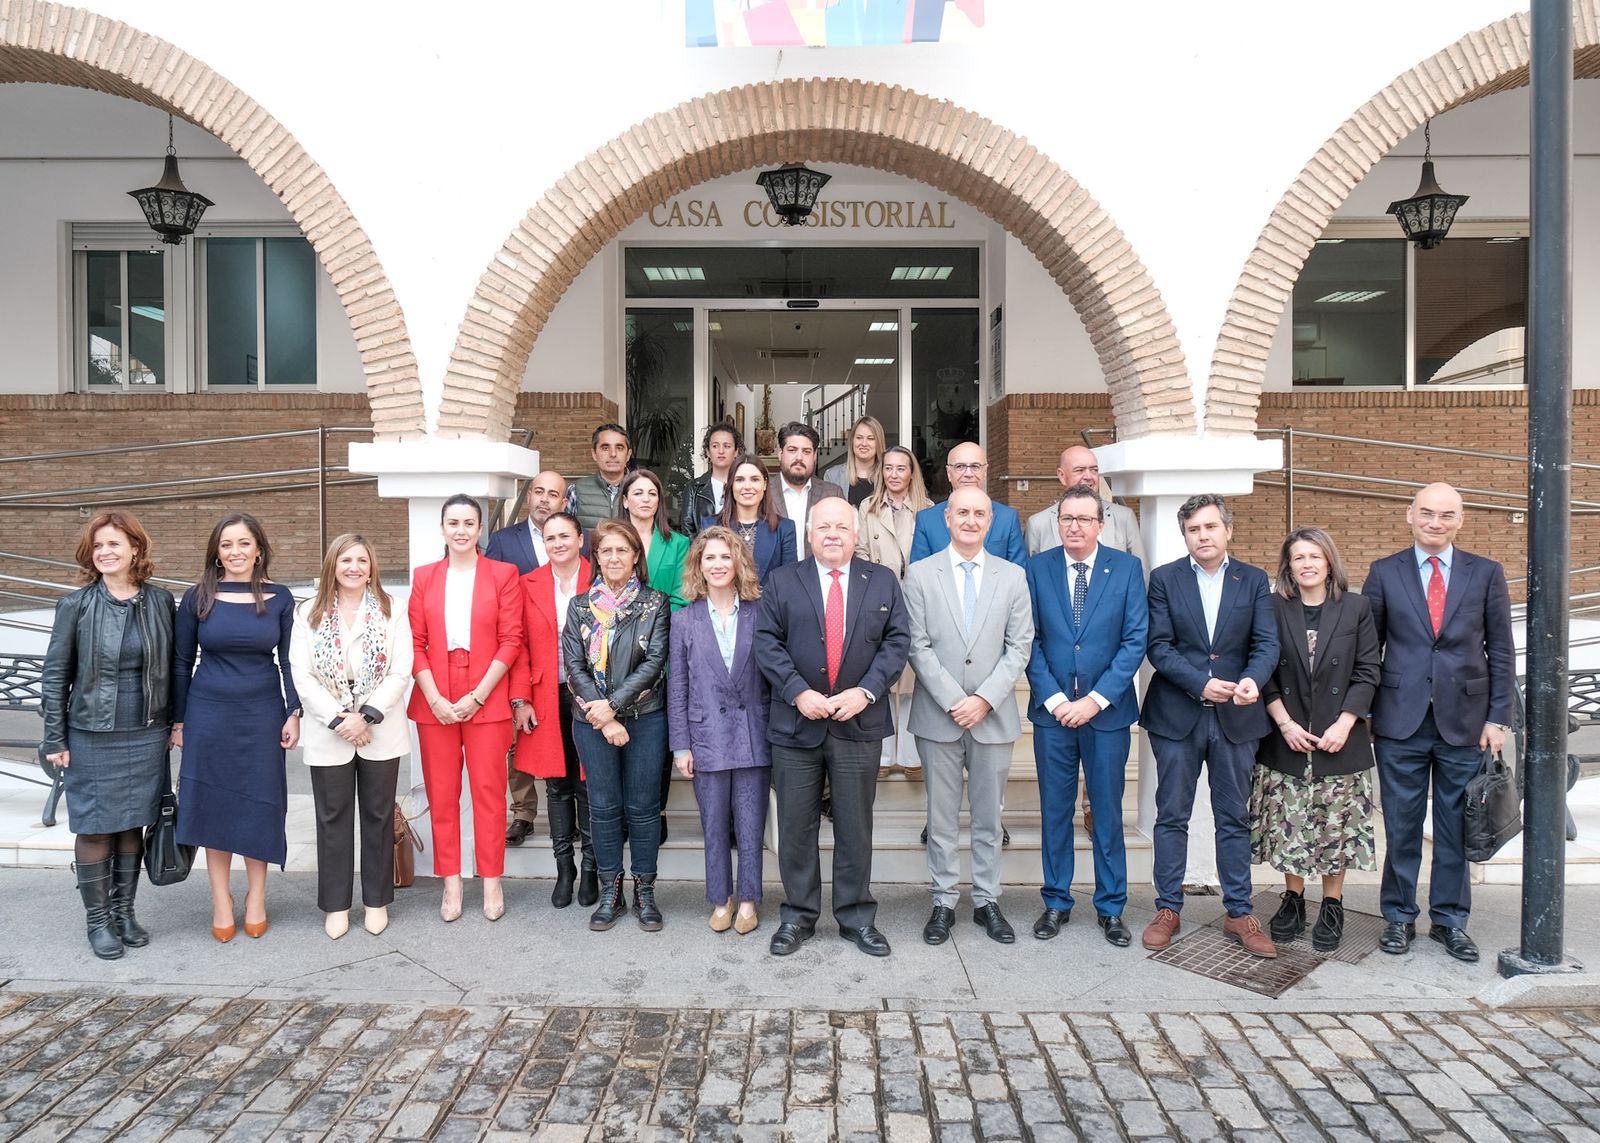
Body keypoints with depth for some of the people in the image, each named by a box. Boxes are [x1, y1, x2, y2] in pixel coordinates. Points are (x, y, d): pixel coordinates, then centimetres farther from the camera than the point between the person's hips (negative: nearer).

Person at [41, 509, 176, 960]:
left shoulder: (160, 601, 1)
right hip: (92, 737, -2)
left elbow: (173, 667, 8)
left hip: (147, 736, 2)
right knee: (94, 827, 5)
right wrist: (54, 740, -4)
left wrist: (175, 721, 6)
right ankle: (98, 920, 19)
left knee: (133, 825, 11)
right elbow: (54, 674, -2)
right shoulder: (76, 605, -5)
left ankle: (124, 911, 25)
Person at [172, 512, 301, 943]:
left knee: (258, 804, 7)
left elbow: (287, 661, 4)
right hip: (209, 714, 0)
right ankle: (221, 900, 20)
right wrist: (178, 721, 4)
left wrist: (293, 713, -2)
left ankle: (256, 898, 21)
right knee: (213, 805, 6)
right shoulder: (198, 597, -2)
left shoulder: (279, 598, -1)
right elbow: (181, 663, 3)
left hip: (262, 714, 0)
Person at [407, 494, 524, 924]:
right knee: (442, 794, 7)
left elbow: (510, 642, -3)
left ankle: (491, 883, 15)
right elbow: (415, 643, 4)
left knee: (489, 791, 3)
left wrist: (477, 697, -9)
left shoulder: (503, 575, 2)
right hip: (434, 703, 2)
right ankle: (451, 884, 19)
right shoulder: (424, 577, 9)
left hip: (487, 701, -2)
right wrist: (435, 699, -7)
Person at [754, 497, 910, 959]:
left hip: (859, 723, 0)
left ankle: (857, 917, 23)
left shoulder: (882, 582, 7)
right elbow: (767, 643, -2)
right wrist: (798, 693, -14)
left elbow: (897, 640, 0)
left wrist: (866, 691, -12)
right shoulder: (782, 581, 4)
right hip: (796, 723, 0)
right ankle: (798, 916, 23)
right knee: (796, 828, 8)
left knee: (856, 827, 9)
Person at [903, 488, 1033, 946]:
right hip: (938, 715, -1)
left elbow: (1020, 647, 1)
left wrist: (985, 698, -10)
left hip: (993, 715, 1)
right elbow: (919, 647, -4)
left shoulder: (1013, 576, 4)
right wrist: (953, 701, -12)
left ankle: (987, 900, 25)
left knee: (989, 816, 11)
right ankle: (944, 902, 21)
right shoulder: (920, 575, 0)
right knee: (941, 817, 8)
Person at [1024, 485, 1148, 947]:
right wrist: (1054, 699, -10)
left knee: (1107, 812, 9)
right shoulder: (1037, 568, 1)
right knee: (1055, 810, 10)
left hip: (1107, 710, 0)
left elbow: (1135, 640, -5)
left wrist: (1096, 699, -12)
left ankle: (1110, 907, 24)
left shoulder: (1127, 568, 0)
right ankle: (1056, 902, 24)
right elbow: (1030, 640, 0)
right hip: (1052, 709, 1)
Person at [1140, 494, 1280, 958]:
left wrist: (1252, 680, -25)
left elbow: (1267, 643, -4)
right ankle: (1168, 909, 18)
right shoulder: (1164, 579, 1)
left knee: (1235, 819, 10)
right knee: (1171, 817, 7)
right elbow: (1159, 646, -5)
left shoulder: (1254, 581, 5)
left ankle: (1239, 913, 22)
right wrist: (1202, 684, -18)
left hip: (1235, 717, 1)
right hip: (1177, 716, -1)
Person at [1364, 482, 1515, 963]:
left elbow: (1501, 651, 5)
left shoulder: (1486, 573, 5)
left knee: (1457, 827, 9)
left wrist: (1498, 717, -1)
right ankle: (1399, 916, 21)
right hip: (1401, 722, -1)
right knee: (1401, 826, 7)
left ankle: (1450, 919, 24)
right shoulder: (1384, 573, 3)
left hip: (1464, 721, 1)